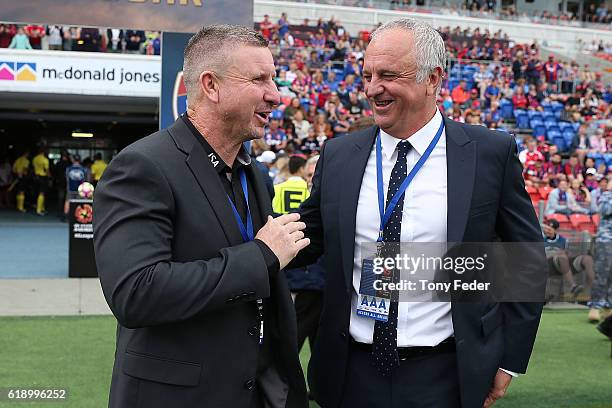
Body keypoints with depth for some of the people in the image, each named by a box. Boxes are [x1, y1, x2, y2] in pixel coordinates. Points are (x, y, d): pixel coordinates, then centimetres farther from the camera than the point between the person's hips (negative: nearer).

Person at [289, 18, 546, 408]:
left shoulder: (492, 153, -5)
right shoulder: (338, 155, 2)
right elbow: (307, 240, 9)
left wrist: (510, 359, 1)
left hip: (447, 376, -2)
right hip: (354, 373, 3)